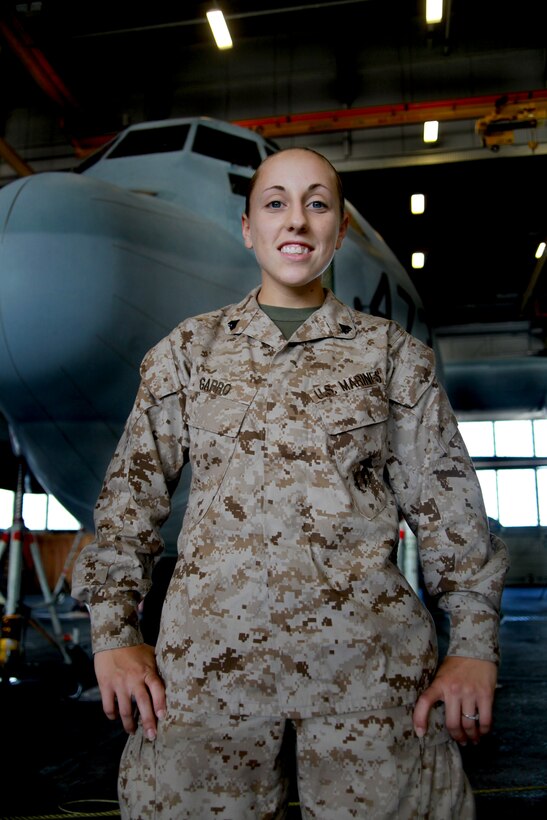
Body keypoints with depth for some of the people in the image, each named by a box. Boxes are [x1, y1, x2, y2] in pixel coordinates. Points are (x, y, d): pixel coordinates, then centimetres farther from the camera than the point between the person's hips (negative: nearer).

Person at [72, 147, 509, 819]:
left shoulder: (391, 352, 10)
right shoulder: (190, 349, 11)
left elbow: (444, 497, 7)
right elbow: (131, 491, 10)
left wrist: (475, 641, -1)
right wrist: (114, 632, 1)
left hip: (368, 653, 0)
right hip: (210, 653, 1)